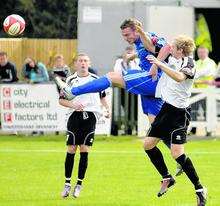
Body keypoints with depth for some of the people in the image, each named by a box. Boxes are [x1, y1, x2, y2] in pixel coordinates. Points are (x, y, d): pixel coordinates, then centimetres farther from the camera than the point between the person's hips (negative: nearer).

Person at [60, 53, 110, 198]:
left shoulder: (96, 79, 10)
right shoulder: (71, 80, 6)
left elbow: (102, 96, 23)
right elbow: (61, 100, 5)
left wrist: (107, 108, 7)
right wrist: (73, 105, -12)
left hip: (90, 116, 0)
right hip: (75, 115, 0)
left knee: (84, 150, -5)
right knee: (71, 150, -4)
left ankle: (79, 184, 3)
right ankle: (67, 184, 6)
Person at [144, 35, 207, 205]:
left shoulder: (188, 64, -16)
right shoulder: (172, 60, 7)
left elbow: (179, 77, -38)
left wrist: (159, 63, -37)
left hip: (179, 112, -9)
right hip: (166, 107, 9)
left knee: (177, 153, -15)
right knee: (148, 144, 8)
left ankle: (200, 189, -5)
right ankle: (167, 178, 23)